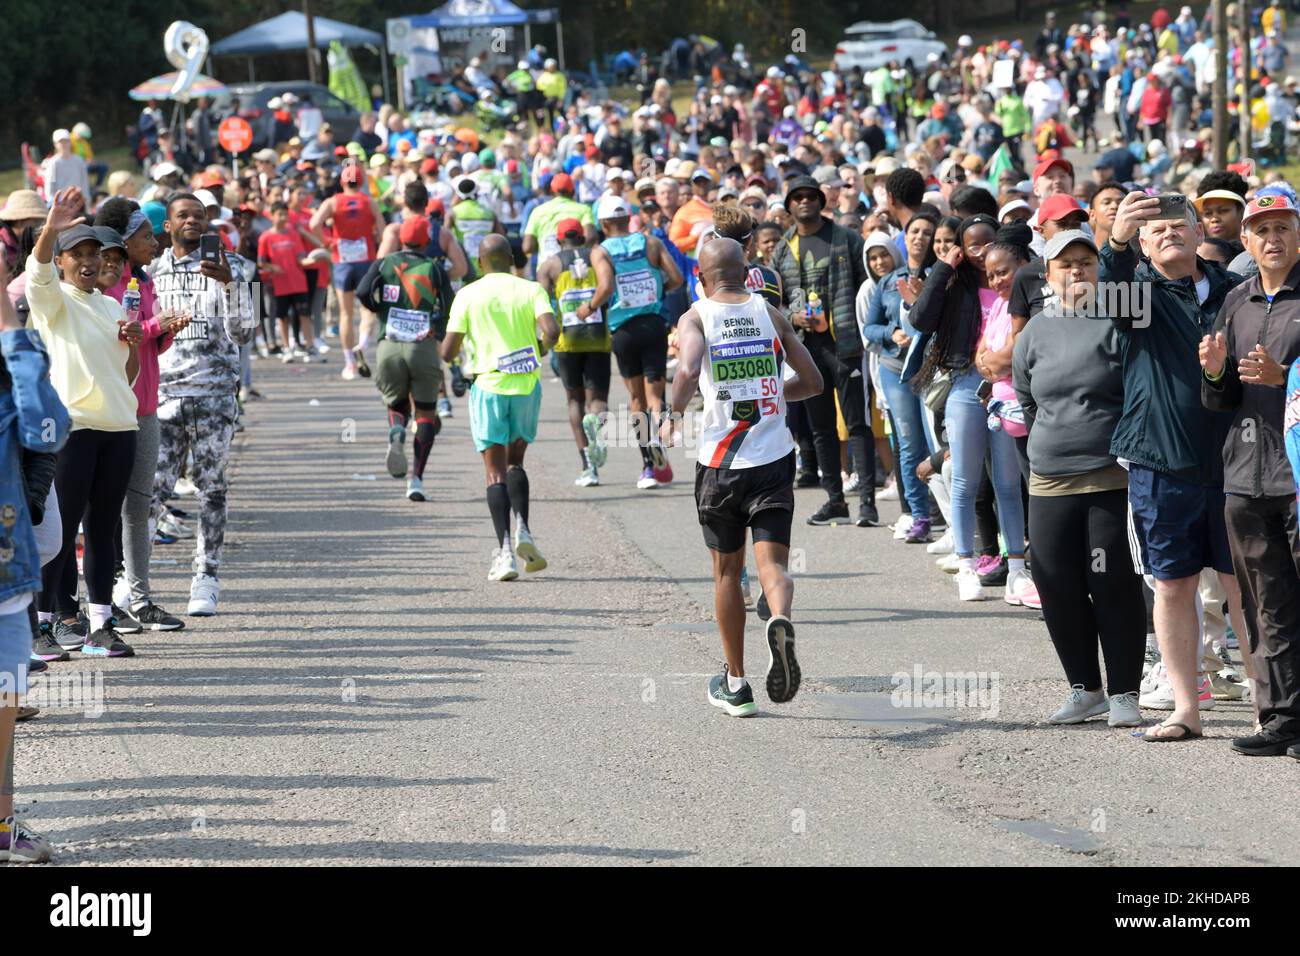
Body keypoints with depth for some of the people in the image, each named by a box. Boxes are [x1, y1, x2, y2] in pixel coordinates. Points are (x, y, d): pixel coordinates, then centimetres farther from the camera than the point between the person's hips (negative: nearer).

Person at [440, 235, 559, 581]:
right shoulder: (531, 290, 2)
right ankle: (522, 529, -3)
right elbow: (551, 331, -14)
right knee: (515, 462, 19)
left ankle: (504, 550, -11)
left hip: (488, 386, -2)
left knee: (496, 471, 1)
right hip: (526, 385, 2)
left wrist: (453, 350, 21)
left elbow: (448, 352, -3)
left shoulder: (467, 295, 0)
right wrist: (541, 348, 8)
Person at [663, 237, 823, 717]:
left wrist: (672, 418, -9)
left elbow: (688, 371, -24)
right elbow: (812, 382, 9)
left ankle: (735, 683, 23)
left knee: (727, 572, 14)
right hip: (774, 459, 1)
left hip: (720, 463, -1)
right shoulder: (770, 313, 5)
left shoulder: (696, 317, -3)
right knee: (773, 563, -3)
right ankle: (781, 622, -38)